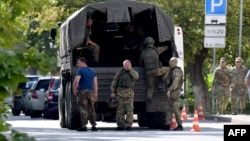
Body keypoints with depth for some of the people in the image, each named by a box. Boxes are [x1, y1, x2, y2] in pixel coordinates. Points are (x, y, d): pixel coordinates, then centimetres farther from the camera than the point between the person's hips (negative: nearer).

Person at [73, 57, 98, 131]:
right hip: (91, 91, 6)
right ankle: (93, 125, 7)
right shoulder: (92, 71, 14)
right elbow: (95, 83, 13)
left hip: (82, 91, -6)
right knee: (91, 109, 9)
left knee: (83, 109, -5)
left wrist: (74, 89, -4)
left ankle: (84, 126, -7)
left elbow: (76, 81, -16)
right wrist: (95, 93, 14)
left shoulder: (80, 71, -6)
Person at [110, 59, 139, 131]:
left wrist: (130, 69, -12)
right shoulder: (119, 72, 9)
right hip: (120, 92, 0)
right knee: (120, 109, -1)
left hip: (129, 93, 0)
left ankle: (128, 125, -6)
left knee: (129, 109, -6)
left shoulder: (133, 72, 10)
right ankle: (120, 125, 3)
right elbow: (114, 82, 9)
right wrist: (113, 91, 2)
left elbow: (136, 77, -13)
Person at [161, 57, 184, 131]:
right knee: (168, 109, 7)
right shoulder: (172, 70, 19)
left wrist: (169, 90, -25)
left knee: (175, 109, -8)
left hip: (174, 92, -10)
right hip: (171, 93, 10)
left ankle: (180, 125, -5)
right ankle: (167, 125, 6)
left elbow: (175, 82, -23)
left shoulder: (177, 71, -14)